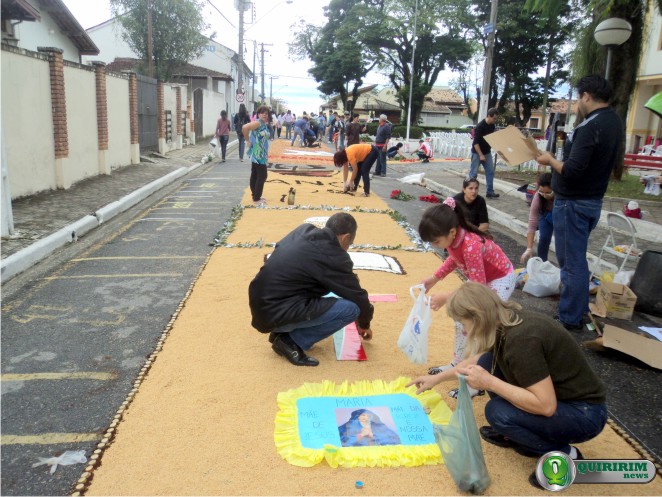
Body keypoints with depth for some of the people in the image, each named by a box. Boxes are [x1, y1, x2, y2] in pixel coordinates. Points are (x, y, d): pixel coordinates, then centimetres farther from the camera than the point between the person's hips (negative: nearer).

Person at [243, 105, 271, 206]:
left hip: (260, 155, 9)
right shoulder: (258, 122, -16)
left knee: (255, 176, 15)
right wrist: (248, 140, -17)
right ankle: (256, 199, 1)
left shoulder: (264, 124, 11)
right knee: (262, 176, -5)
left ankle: (256, 196, 24)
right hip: (258, 155, -9)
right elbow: (245, 127, -29)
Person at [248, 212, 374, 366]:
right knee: (351, 308, -11)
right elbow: (358, 296, -2)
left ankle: (283, 331, 17)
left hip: (261, 304, 9)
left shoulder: (303, 230, 8)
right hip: (276, 313, -9)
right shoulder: (333, 258, -12)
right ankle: (291, 342, -3)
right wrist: (364, 324, 20)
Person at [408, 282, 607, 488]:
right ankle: (514, 435, 16)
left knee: (497, 411, -24)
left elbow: (546, 406, -31)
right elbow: (479, 358, 16)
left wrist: (489, 382, -27)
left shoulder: (521, 338, -32)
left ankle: (564, 455, -2)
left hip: (585, 413, -8)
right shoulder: (506, 321, -4)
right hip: (557, 396, 8)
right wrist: (437, 378, 21)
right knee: (488, 362, 1)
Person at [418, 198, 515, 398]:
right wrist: (434, 278, 1)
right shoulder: (453, 238, -15)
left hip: (499, 281, -9)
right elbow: (454, 258, 8)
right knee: (461, 317, 15)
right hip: (481, 277, 9)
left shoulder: (470, 247, -39)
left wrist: (446, 297, -34)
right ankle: (458, 364, 33)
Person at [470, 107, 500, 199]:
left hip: (487, 152, 7)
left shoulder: (493, 125, 2)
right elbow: (476, 142, -21)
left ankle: (490, 192, 7)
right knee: (473, 173, -2)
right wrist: (481, 155, -21)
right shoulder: (480, 126, -20)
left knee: (490, 171, 3)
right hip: (477, 152, -7)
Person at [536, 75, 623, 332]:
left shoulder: (590, 127, -23)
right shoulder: (614, 121, 7)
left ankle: (570, 319, 11)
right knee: (575, 258, 22)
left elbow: (572, 170, -28)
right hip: (593, 199, 10)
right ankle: (578, 309, 34)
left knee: (571, 262, 0)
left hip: (573, 202, -10)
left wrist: (550, 160, -11)